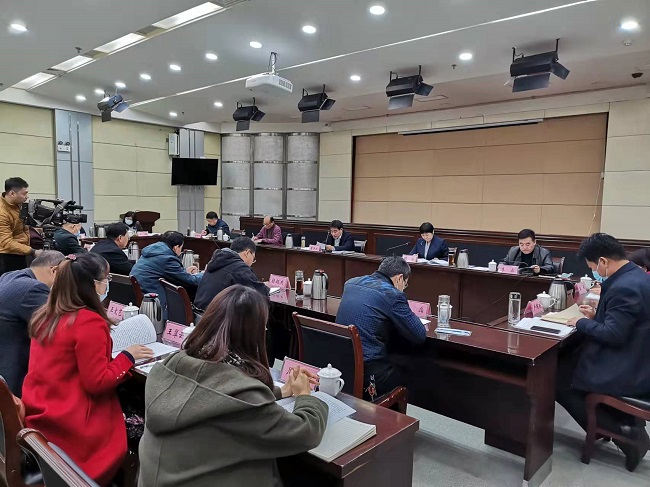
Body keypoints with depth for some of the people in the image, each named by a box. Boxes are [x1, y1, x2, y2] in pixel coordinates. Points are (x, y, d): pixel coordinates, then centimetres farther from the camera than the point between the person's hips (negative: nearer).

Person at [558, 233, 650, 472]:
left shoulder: (624, 287, -26)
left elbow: (613, 335, -26)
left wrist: (582, 323, -13)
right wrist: (597, 316, 10)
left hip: (626, 373, -10)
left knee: (555, 378, 1)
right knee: (566, 361, 21)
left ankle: (622, 432, 4)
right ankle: (625, 421, 22)